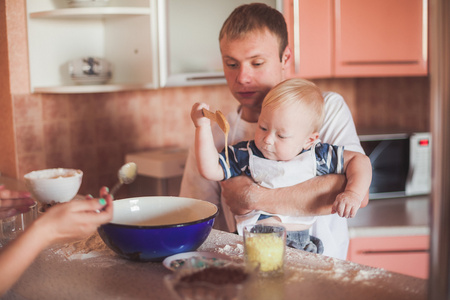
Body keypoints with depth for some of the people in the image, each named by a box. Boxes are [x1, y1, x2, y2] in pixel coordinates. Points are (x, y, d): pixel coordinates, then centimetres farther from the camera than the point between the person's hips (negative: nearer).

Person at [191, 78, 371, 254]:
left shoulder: (316, 157, 7)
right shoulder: (247, 155, 9)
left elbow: (359, 160, 14)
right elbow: (211, 170, 4)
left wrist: (353, 194, -4)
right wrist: (203, 126, -1)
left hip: (300, 243, -2)